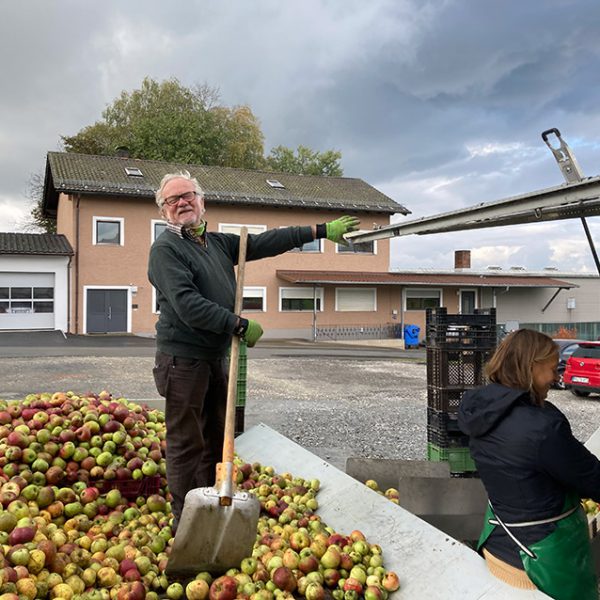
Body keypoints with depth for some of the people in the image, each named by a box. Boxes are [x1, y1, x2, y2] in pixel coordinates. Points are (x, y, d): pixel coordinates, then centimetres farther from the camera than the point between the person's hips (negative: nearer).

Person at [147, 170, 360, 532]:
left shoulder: (219, 243, 14)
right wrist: (240, 325, -16)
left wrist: (321, 230, 14)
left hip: (217, 356, 8)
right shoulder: (166, 248, -9)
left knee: (217, 440, 16)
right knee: (186, 445, 0)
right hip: (183, 359, -8)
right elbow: (187, 305, -20)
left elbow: (264, 243, 15)